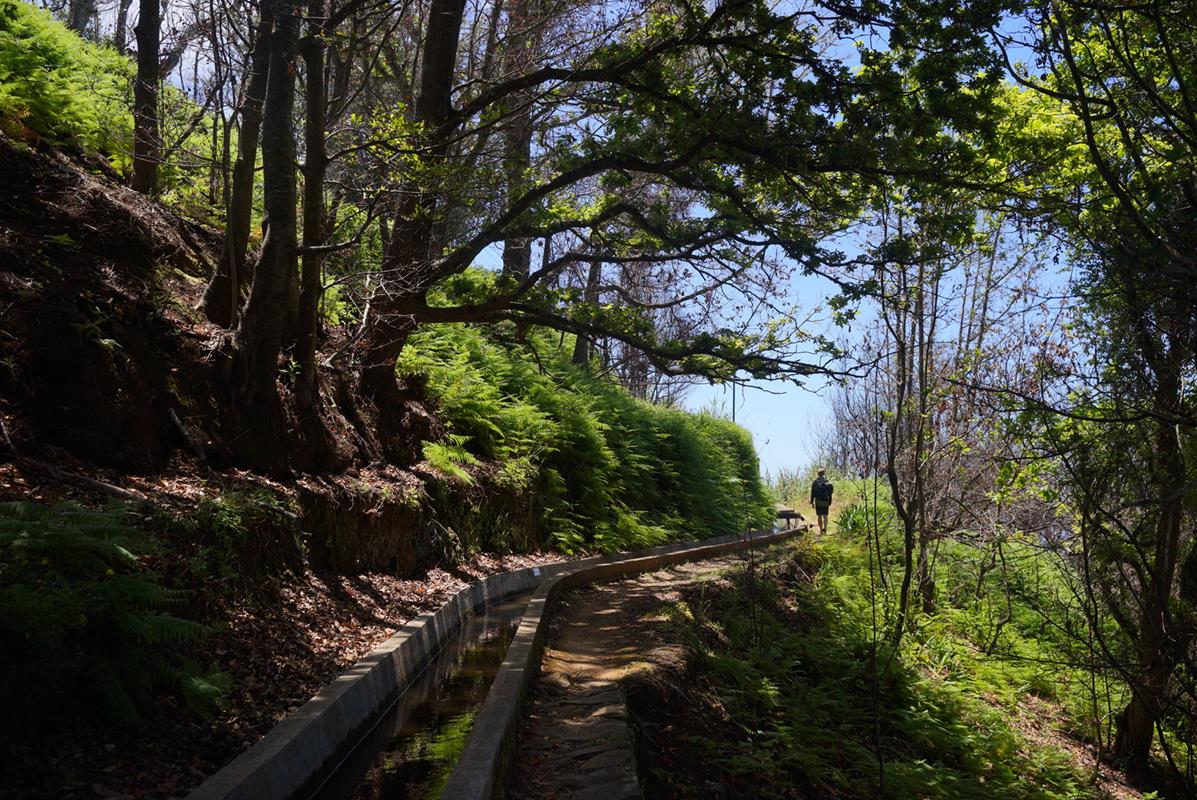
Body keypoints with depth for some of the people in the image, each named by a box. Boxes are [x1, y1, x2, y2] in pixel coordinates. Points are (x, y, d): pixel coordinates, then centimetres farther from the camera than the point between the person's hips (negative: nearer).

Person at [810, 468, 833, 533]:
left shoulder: (815, 482, -2)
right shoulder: (827, 482, 1)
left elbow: (812, 493, -3)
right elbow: (830, 494, 2)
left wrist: (812, 502, 2)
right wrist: (829, 503, 8)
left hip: (818, 501, 0)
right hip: (825, 501, 0)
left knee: (819, 516, 11)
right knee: (825, 516, -1)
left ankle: (821, 530, 15)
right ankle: (824, 528, -23)